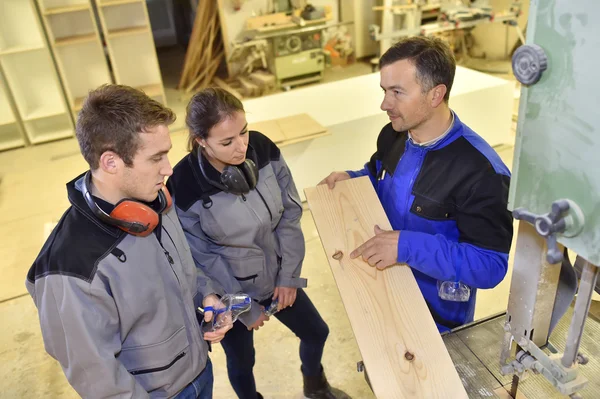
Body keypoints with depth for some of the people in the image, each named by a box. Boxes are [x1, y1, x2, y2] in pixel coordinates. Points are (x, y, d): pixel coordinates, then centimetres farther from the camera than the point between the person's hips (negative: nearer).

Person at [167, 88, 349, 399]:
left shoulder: (263, 150, -18)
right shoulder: (185, 188, -29)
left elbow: (290, 212, -8)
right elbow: (202, 259, -18)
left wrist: (289, 275, -8)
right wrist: (245, 307, -11)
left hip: (277, 276, 5)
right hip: (231, 291, -4)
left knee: (316, 333, 22)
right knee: (241, 361, 19)